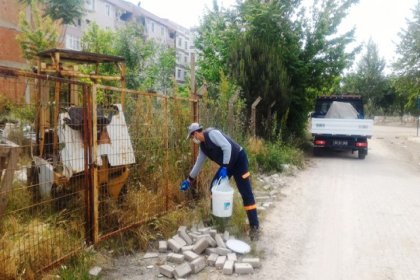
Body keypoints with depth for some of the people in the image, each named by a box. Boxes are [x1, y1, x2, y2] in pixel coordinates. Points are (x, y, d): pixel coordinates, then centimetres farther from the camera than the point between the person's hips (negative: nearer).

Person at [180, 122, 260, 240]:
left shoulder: (211, 133, -19)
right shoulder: (203, 146, 9)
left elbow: (227, 147, -27)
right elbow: (198, 164, 19)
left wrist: (224, 167, -25)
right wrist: (189, 180, 25)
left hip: (238, 159, -9)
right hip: (227, 163, 9)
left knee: (246, 193, -10)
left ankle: (254, 227, -6)